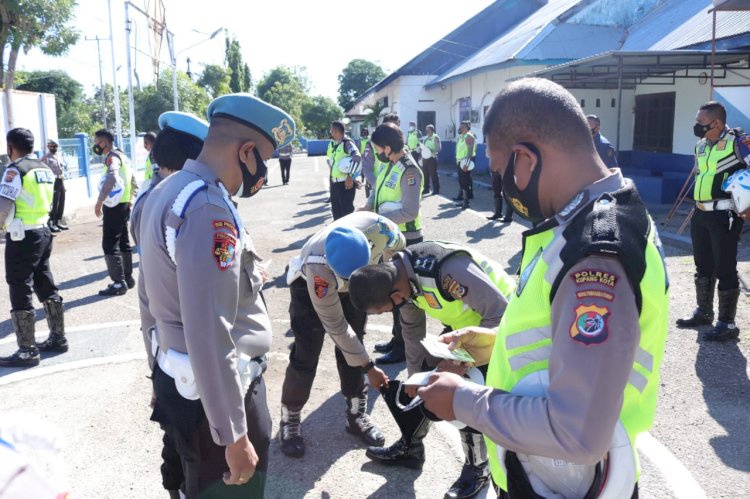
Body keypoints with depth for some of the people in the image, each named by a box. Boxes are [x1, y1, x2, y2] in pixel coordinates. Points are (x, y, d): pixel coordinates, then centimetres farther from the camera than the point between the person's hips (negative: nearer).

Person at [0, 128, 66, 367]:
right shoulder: (45, 169, 10)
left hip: (22, 236, -8)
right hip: (44, 231, 8)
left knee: (20, 292, -2)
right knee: (46, 286, 16)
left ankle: (27, 351, 2)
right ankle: (58, 338, 24)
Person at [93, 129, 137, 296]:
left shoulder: (112, 157, -14)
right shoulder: (122, 156, 17)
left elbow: (112, 178, -35)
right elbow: (133, 183, 25)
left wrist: (99, 201, -35)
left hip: (114, 206, -10)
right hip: (124, 205, 10)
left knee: (110, 245, -7)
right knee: (123, 243, 15)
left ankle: (119, 283, -7)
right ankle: (128, 278, 22)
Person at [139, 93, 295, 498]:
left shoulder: (167, 191, 6)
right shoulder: (208, 207, -27)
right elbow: (209, 336, -30)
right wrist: (234, 436, -25)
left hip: (180, 380, 9)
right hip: (215, 392, -9)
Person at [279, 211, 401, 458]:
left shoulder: (381, 229, -38)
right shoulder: (318, 270, -44)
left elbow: (399, 248, -10)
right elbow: (336, 327, -30)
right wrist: (368, 367, -24)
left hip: (354, 288, 4)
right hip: (309, 284, -4)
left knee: (352, 347, 3)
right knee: (306, 354, -9)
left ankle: (357, 414, 18)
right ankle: (290, 421, 9)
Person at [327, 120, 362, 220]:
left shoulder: (347, 143, -14)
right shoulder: (332, 143, 11)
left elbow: (357, 158, -26)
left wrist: (350, 176, -26)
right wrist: (332, 168, 9)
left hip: (346, 182, -8)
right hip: (334, 182, 8)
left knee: (346, 210, -6)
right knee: (336, 209, 17)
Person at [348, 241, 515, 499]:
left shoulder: (450, 271, -41)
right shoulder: (400, 275, -13)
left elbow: (500, 314, -31)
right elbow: (413, 332, 2)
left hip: (498, 323, -7)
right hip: (464, 322, 7)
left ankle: (477, 468, 15)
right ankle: (410, 448, 28)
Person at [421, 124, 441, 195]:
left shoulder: (435, 137, -6)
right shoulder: (426, 138, 15)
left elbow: (439, 148, -13)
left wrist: (433, 152, -27)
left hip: (432, 158, -7)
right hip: (425, 158, 7)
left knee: (433, 175, -5)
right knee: (425, 174, 11)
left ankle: (436, 191, 1)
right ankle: (426, 189, 22)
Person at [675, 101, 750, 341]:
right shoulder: (701, 145, 10)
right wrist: (699, 205, 13)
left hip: (725, 216, -8)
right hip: (701, 214, 8)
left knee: (725, 269, -2)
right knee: (703, 266, 17)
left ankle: (727, 323, 8)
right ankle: (704, 312, 32)